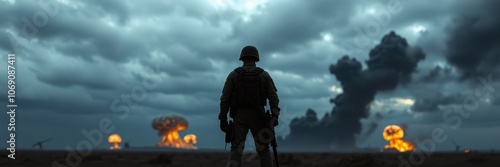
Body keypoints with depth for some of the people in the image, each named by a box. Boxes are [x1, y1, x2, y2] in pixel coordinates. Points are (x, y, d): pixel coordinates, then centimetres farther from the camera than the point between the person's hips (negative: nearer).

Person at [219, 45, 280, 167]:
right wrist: (274, 116, -2)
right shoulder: (264, 74, 5)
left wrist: (223, 118, 1)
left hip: (239, 116, 0)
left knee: (236, 150, -1)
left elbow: (225, 98, -2)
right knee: (263, 150, 10)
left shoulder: (233, 74, 3)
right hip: (257, 117, 1)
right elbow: (274, 97, -3)